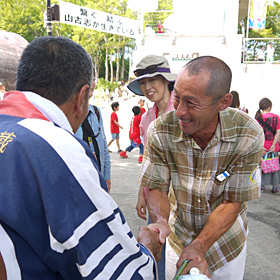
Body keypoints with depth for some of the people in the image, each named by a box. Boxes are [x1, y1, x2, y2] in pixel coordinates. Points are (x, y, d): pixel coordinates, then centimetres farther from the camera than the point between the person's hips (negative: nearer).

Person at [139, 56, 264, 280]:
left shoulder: (248, 135, -27)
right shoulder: (160, 131, -24)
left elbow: (232, 202, -21)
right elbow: (156, 188, -15)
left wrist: (199, 246, -30)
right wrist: (161, 224, -35)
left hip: (226, 237, 0)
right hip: (179, 236, 1)